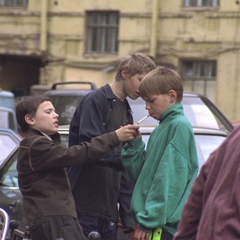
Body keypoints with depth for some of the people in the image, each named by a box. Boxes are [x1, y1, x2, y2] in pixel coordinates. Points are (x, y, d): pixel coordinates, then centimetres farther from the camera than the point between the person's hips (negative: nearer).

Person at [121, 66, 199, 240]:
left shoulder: (180, 126, -11)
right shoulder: (162, 128, 18)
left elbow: (170, 180, -17)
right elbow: (144, 173, 17)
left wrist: (149, 220, -18)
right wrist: (135, 145, 3)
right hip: (153, 224, 9)